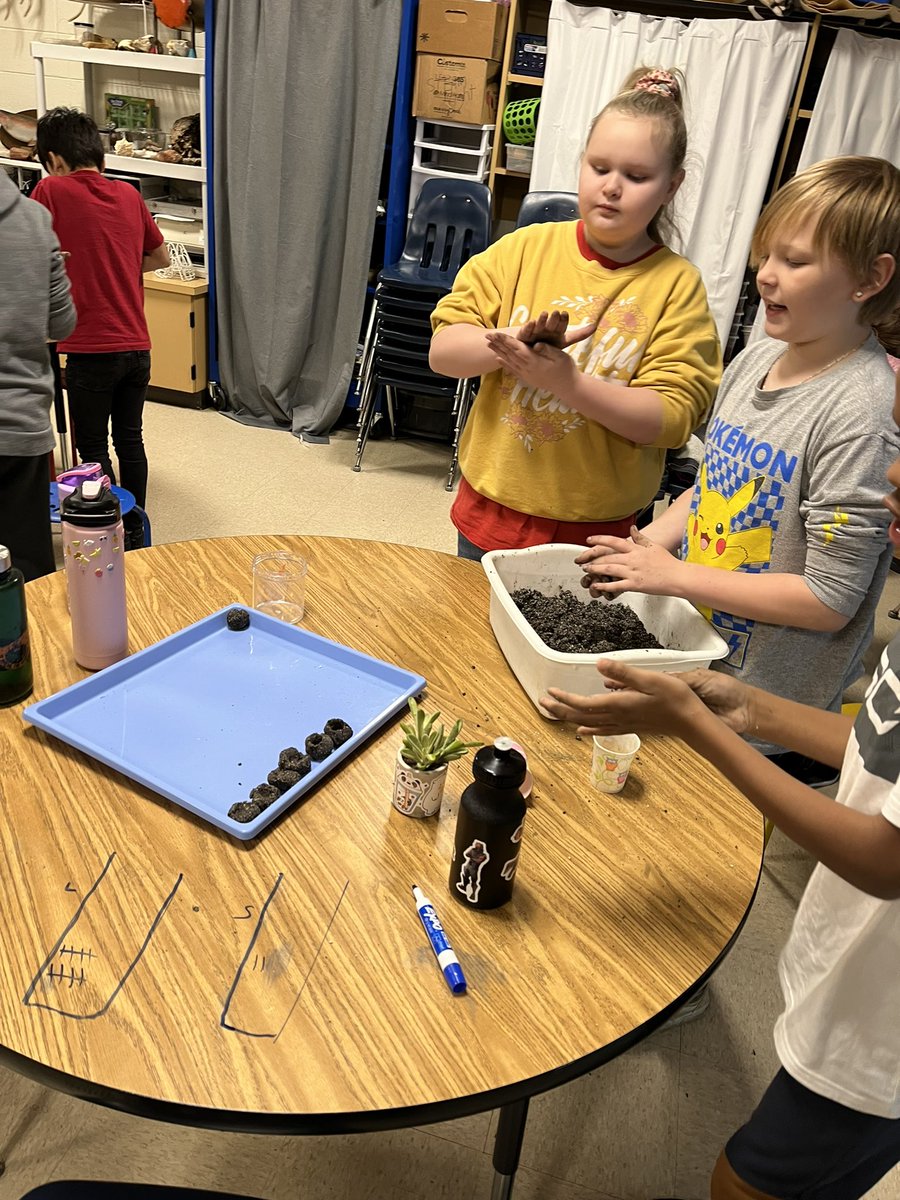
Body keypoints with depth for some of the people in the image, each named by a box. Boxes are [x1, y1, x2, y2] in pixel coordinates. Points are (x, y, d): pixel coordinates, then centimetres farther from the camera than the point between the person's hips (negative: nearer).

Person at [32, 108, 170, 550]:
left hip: (91, 350, -5)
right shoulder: (128, 194, 8)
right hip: (137, 346, 5)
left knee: (93, 451, 7)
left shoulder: (51, 191, -6)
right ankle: (135, 537, 27)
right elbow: (161, 256, 19)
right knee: (130, 441, 17)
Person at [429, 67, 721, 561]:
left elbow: (671, 416, -13)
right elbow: (443, 349, -3)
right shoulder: (524, 247, 1)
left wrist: (566, 382, -26)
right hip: (490, 508, 2)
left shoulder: (678, 285, -5)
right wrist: (518, 341, -23)